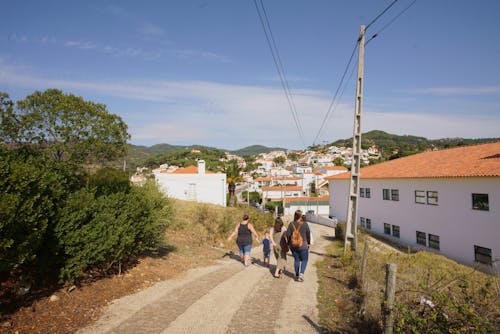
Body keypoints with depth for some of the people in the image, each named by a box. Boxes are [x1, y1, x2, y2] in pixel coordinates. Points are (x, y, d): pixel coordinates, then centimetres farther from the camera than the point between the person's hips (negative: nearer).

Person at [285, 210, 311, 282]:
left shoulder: (291, 224, -6)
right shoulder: (305, 224, -10)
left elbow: (288, 234, -7)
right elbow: (308, 235, -3)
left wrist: (289, 243, 8)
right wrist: (308, 243, 12)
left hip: (293, 245, 3)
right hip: (303, 245, -2)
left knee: (296, 260, 16)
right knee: (304, 260, 12)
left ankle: (297, 275, 20)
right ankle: (301, 274, -4)